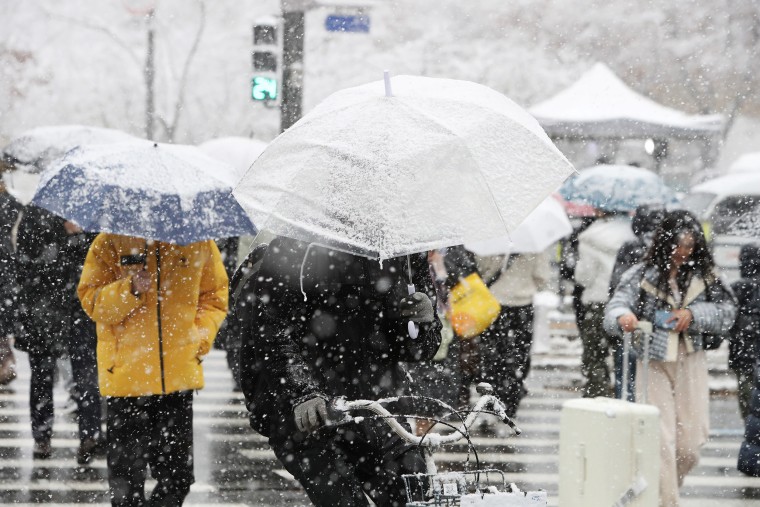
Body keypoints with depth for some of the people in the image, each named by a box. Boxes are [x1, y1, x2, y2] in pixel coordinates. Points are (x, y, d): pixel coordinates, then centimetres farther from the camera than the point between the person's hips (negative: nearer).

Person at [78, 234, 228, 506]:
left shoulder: (198, 241, 4)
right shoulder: (111, 242, -2)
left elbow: (214, 295, 13)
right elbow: (90, 301, -3)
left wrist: (202, 335, -3)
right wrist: (129, 290, -20)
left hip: (179, 374, 2)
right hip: (126, 376, -2)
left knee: (178, 477, 8)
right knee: (126, 483, 1)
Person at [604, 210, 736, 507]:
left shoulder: (703, 275, 2)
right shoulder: (641, 275, -6)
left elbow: (727, 310, 3)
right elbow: (615, 308, -15)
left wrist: (693, 314, -13)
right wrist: (623, 318, -39)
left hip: (691, 363, 3)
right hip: (653, 363, -3)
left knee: (690, 442, 4)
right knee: (660, 440, -8)